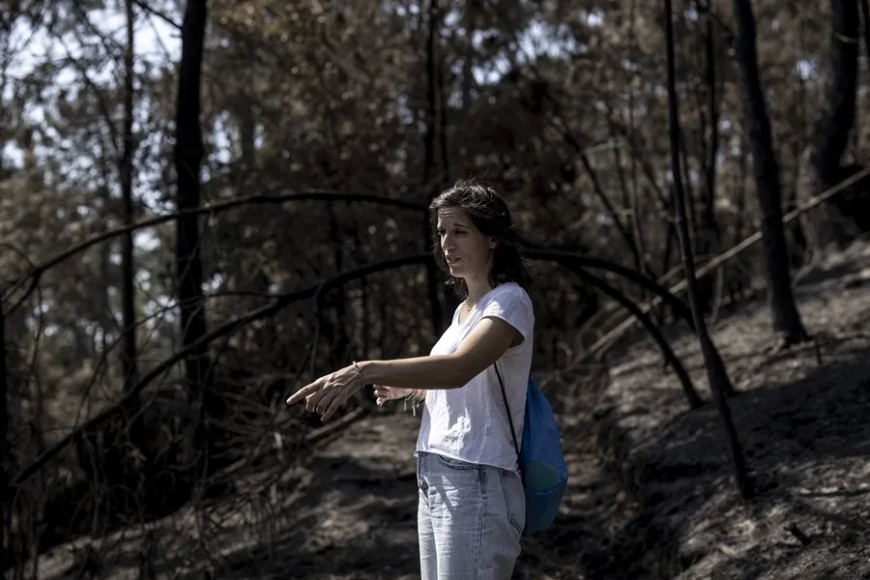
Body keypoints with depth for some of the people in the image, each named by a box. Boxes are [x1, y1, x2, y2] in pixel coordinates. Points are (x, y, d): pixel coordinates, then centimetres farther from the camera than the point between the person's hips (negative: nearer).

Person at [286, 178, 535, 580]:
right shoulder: (464, 308, 19)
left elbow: (460, 368, -28)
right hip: (435, 483, 9)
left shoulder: (509, 301, -9)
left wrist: (367, 371, -38)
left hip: (476, 486, -9)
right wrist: (406, 387, 13)